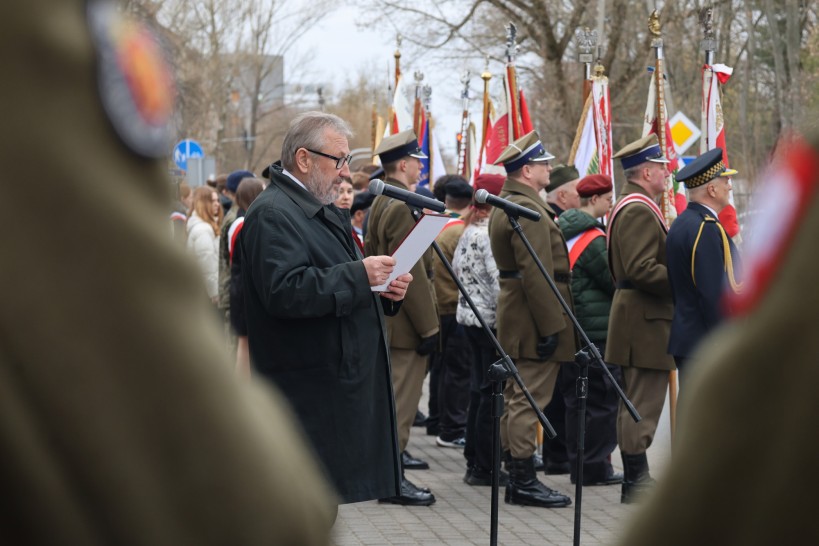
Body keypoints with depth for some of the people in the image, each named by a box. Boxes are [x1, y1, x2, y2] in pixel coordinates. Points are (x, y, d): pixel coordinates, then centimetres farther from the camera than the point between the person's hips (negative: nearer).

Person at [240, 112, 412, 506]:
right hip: (308, 393, -10)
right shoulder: (272, 214, -13)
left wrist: (383, 290, 7)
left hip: (340, 382, 10)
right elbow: (284, 291, -26)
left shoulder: (326, 213, 20)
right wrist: (359, 275, -23)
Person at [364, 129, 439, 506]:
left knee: (397, 392, 23)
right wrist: (428, 326, -21)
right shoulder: (404, 207, -20)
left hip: (386, 313, 11)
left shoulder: (380, 203, 12)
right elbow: (412, 272, -23)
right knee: (403, 396, -8)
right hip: (406, 319, -11)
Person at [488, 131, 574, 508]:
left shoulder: (505, 205, 16)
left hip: (515, 319, 11)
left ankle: (516, 476, 22)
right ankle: (524, 481, -4)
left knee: (518, 398, 15)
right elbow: (536, 274, -24)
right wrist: (550, 326, -23)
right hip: (533, 320, -11)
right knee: (530, 399, -7)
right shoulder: (529, 210, -19)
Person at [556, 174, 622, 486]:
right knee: (603, 400, -1)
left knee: (576, 399, 13)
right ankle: (595, 468, 1)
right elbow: (615, 279, -14)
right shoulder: (594, 239, -17)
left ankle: (577, 465, 18)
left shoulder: (561, 231, 10)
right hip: (597, 330, -9)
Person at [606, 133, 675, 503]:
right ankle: (636, 481, -3)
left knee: (637, 403, 14)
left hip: (635, 317, 11)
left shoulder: (629, 206, 19)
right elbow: (642, 269, -25)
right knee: (642, 405, -7)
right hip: (645, 322, -11)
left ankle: (636, 479, 21)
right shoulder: (640, 210, -16)